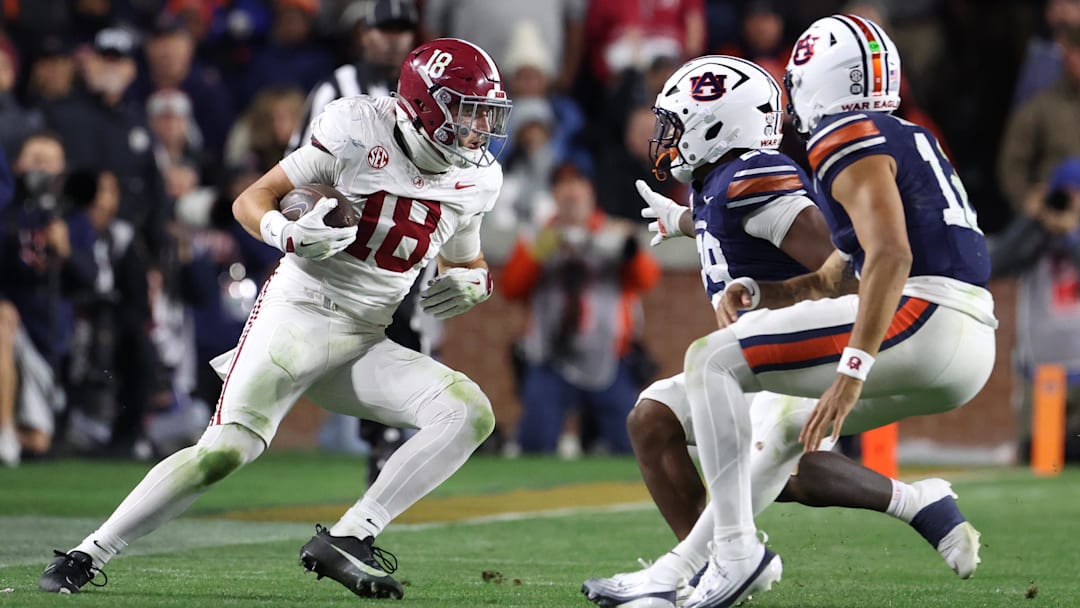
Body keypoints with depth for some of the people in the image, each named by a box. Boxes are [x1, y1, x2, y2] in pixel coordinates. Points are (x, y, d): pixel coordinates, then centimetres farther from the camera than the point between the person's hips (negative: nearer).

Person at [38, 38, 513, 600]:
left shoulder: (472, 180, 6)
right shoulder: (359, 132, -10)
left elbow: (467, 263, 23)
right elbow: (250, 202, -6)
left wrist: (469, 283, -1)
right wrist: (285, 233, -28)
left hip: (362, 347, 6)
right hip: (296, 315, -6)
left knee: (470, 413, -15)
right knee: (226, 450, -19)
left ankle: (346, 539, -16)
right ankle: (85, 556, -7)